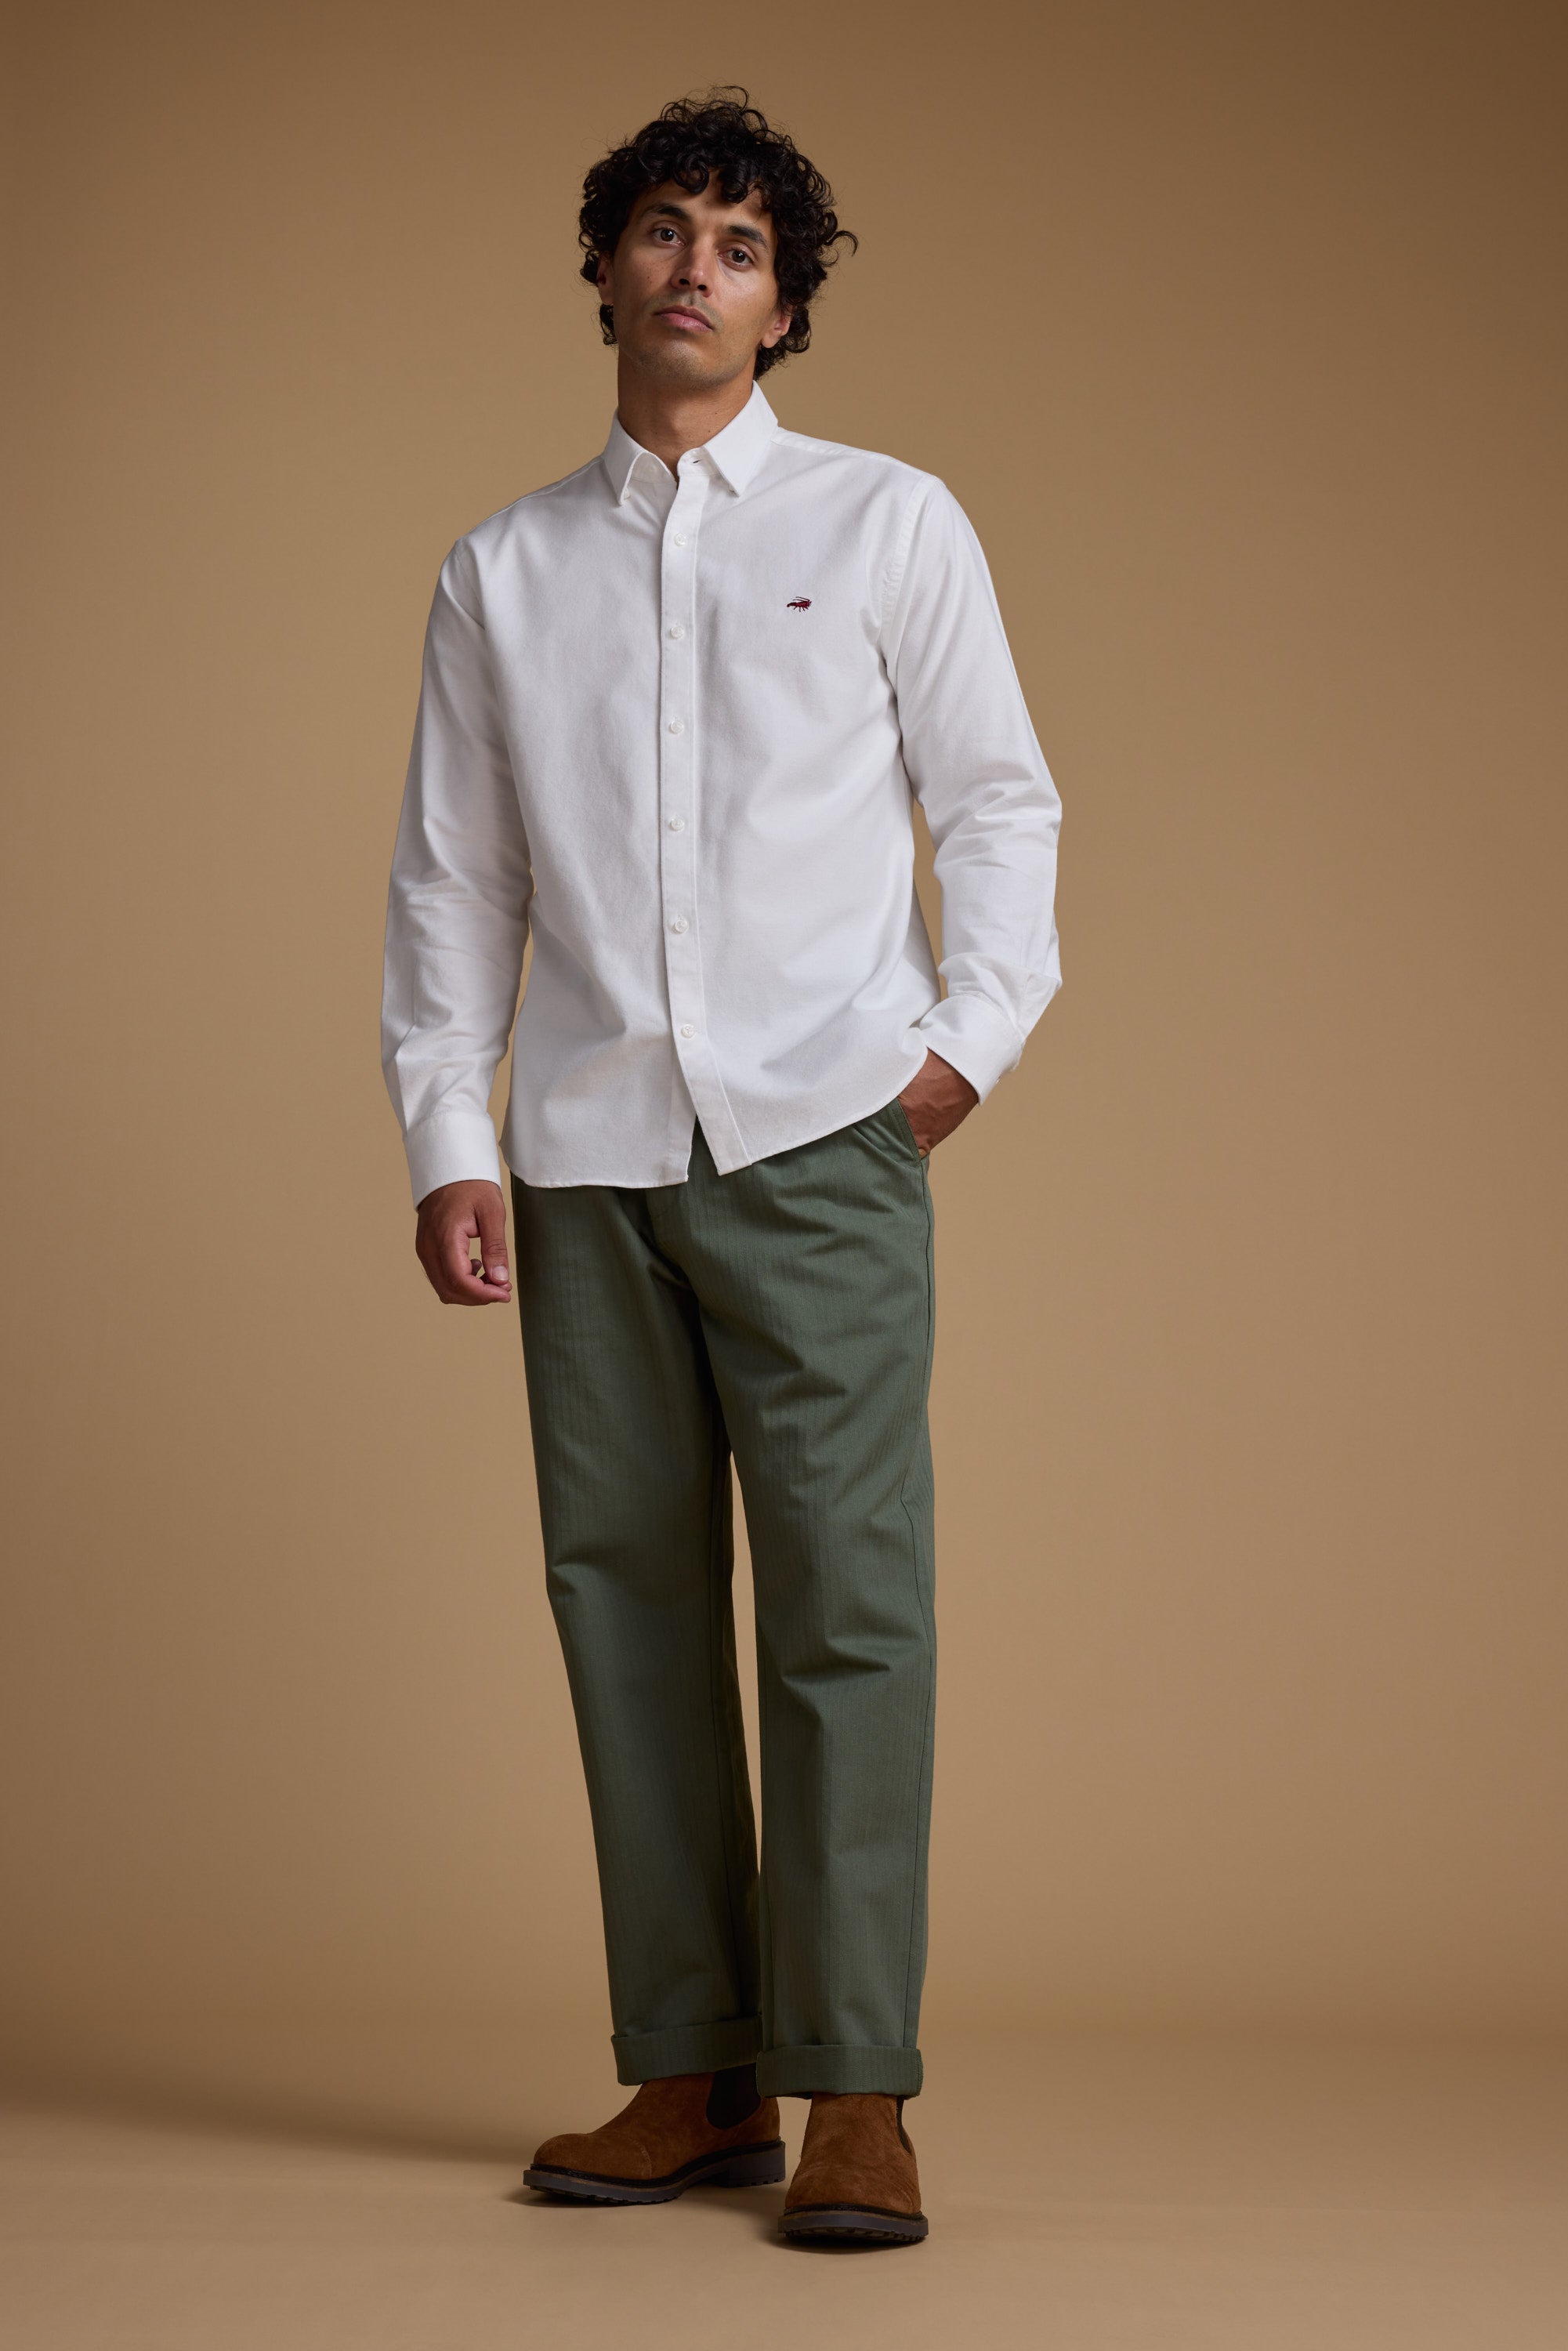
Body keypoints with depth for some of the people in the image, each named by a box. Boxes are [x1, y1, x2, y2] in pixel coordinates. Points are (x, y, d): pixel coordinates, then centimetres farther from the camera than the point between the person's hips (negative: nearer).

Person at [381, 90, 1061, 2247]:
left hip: (816, 1131, -2)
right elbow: (451, 876, 14)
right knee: (627, 1595, 3)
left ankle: (854, 2091, -2)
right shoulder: (503, 574, 15)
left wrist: (974, 1033, -3)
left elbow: (1000, 800, 9)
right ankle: (693, 2074, 11)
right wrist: (445, 1137, 6)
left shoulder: (890, 526, 10)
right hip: (586, 1151, 3)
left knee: (847, 1597, -7)